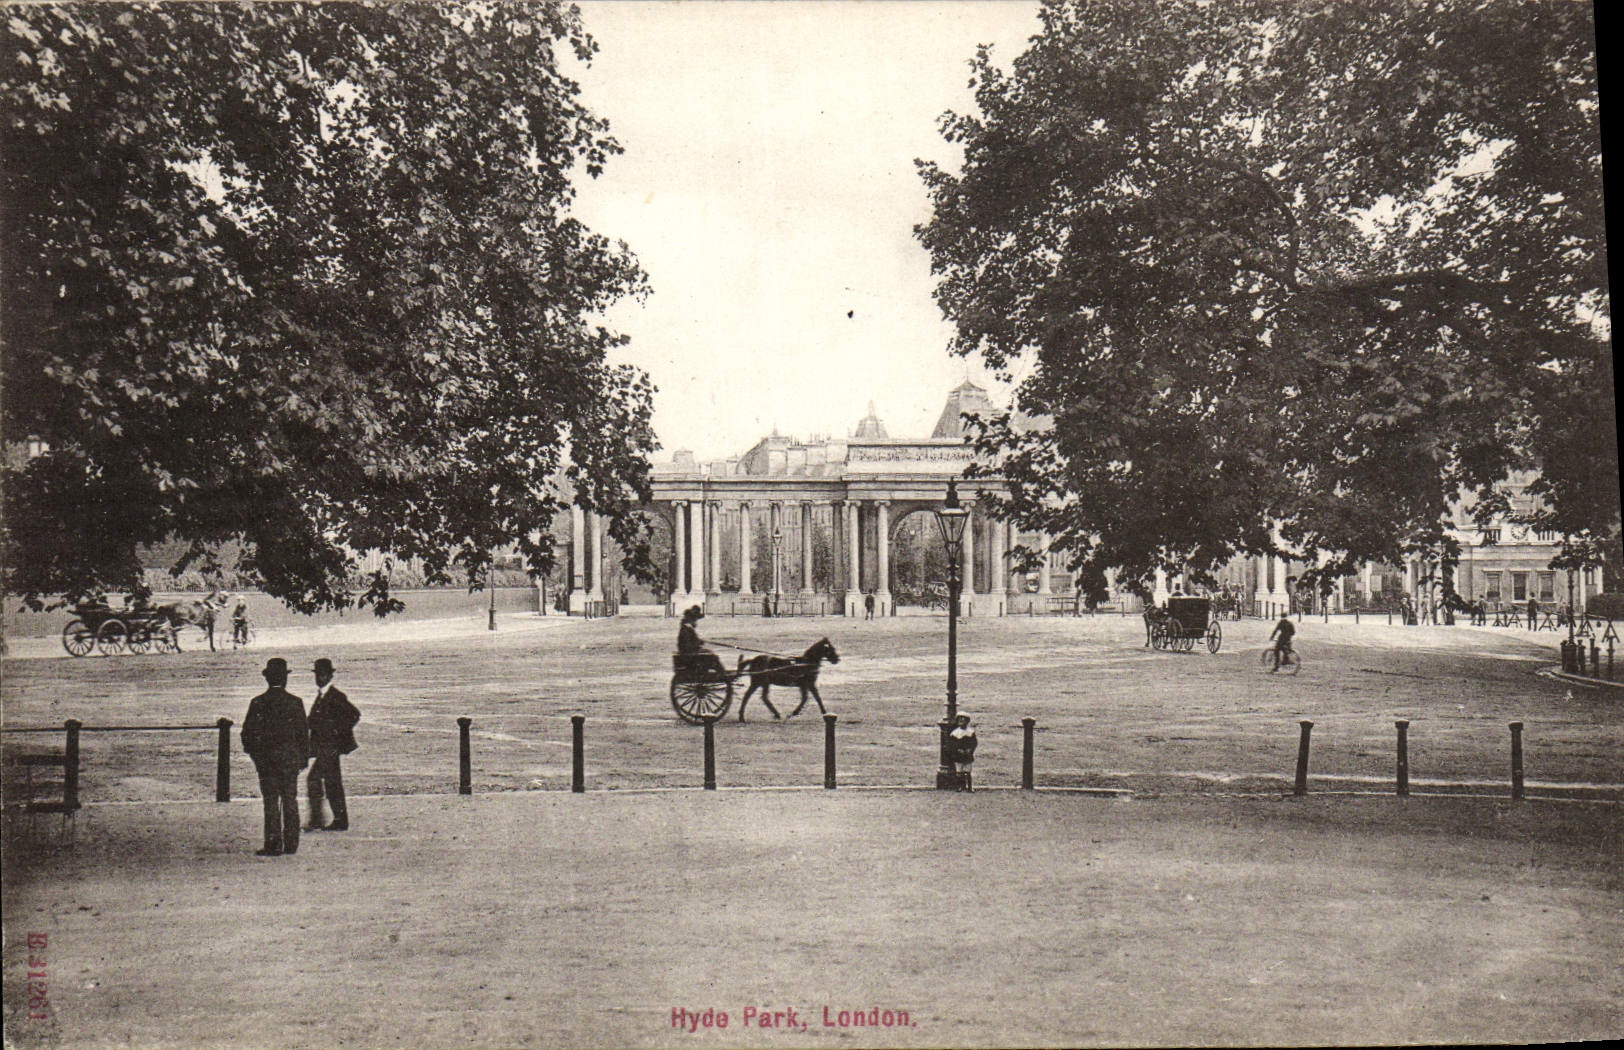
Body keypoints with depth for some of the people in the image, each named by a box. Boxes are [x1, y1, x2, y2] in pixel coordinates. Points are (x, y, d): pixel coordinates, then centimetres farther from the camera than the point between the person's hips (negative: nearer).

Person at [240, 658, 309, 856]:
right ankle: (290, 845, 11)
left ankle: (274, 845, -2)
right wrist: (304, 757, 10)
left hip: (266, 758, -1)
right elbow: (304, 732, 1)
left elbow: (248, 732, -2)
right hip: (290, 757, 1)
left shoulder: (258, 703, -5)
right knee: (290, 801, 8)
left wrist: (252, 751, 13)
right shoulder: (295, 702, -2)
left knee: (271, 802, 1)